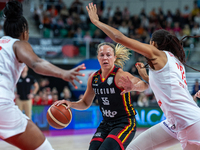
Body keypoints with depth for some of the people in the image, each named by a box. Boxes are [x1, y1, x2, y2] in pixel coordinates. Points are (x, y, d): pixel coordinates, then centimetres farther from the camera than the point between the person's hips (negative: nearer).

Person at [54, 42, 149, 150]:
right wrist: (70, 104, -5)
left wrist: (134, 87, -60)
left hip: (124, 123, -6)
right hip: (106, 124, 6)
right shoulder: (93, 78, 2)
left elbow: (144, 85, -36)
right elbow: (86, 103, 16)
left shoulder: (120, 75, -18)